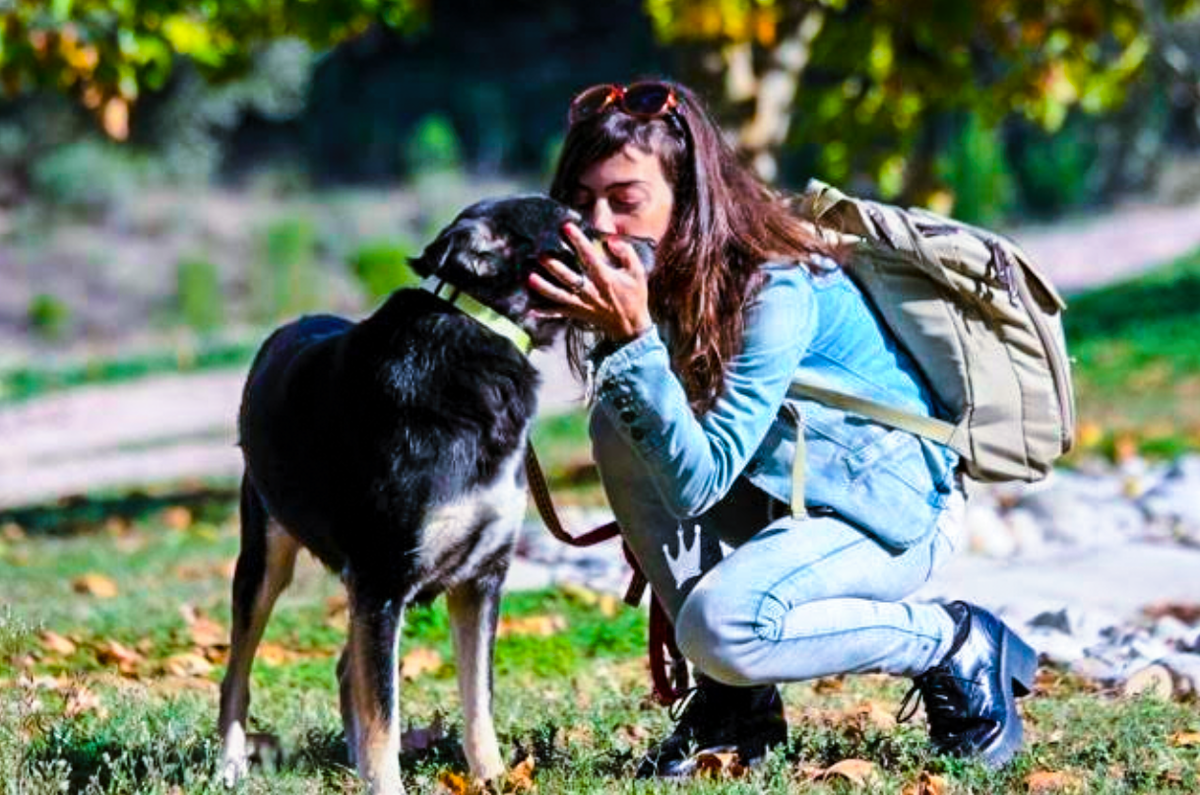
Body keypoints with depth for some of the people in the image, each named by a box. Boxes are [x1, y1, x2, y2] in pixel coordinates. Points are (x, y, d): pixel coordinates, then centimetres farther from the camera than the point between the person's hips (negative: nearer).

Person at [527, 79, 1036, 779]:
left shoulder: (781, 289, -28)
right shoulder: (667, 275, -6)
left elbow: (700, 479, -34)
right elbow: (675, 471, 2)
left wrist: (634, 338, -39)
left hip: (894, 509, -8)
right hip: (782, 494, 8)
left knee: (722, 626, -32)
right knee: (620, 425, -15)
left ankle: (959, 649, -5)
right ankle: (735, 705, -5)